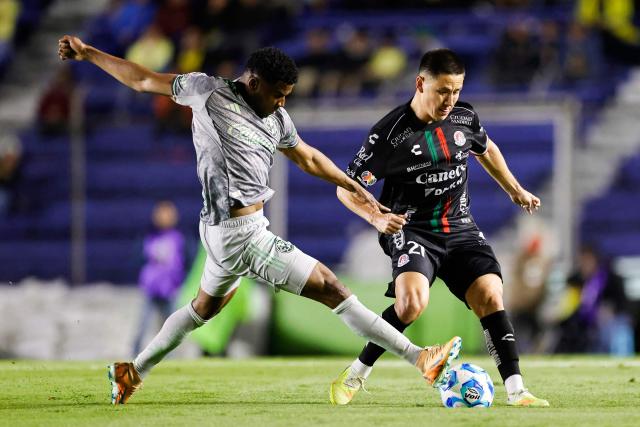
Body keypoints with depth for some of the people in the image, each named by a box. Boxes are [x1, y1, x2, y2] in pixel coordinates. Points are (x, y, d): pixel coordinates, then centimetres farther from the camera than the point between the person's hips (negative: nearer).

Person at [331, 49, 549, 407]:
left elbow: (486, 149, 25)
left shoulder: (464, 117, 0)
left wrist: (515, 190, 29)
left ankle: (516, 391, -9)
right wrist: (376, 218, -28)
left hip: (460, 228, 5)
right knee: (412, 301, -29)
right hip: (412, 228, -5)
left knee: (490, 296, -13)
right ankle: (355, 375, -13)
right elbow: (347, 189, -11)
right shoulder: (390, 134, -16)